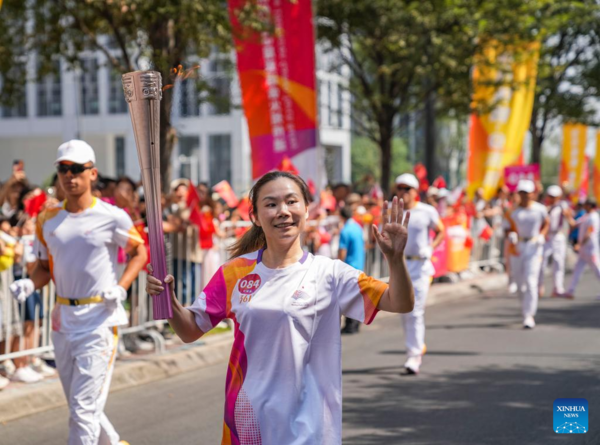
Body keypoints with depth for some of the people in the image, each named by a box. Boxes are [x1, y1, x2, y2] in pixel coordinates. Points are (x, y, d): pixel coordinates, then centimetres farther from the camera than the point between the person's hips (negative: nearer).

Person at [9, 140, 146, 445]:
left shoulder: (112, 217, -8)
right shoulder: (47, 219, 6)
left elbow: (139, 252, 4)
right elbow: (45, 266, 14)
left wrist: (121, 288, -11)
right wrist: (29, 284, -8)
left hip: (99, 319, -6)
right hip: (63, 319, 6)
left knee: (84, 409, -11)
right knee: (78, 406, 17)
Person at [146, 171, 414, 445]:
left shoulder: (328, 274, -5)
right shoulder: (235, 272, 3)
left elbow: (401, 304, -10)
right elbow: (190, 331, 8)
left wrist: (395, 258, -27)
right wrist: (169, 298, -11)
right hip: (247, 421, 3)